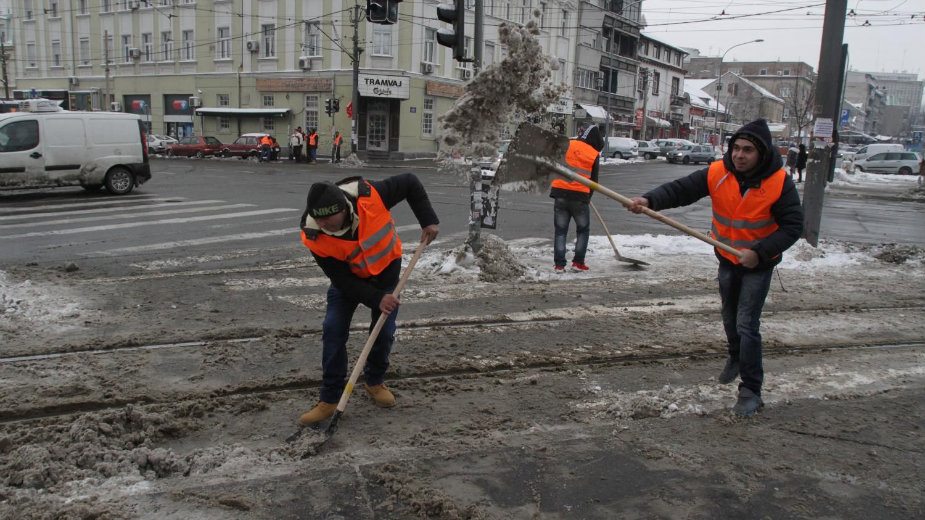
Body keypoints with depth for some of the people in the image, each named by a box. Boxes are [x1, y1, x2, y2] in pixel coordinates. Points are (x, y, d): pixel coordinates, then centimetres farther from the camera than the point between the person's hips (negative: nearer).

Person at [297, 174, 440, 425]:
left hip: (386, 271, 0)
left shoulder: (370, 196, -35)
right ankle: (329, 399, 2)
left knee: (384, 331, 0)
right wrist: (376, 299, -30)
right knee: (333, 331, -11)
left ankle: (375, 382, 27)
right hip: (348, 279, 0)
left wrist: (428, 220, -22)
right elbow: (342, 279, -23)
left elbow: (410, 183, -17)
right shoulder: (314, 237, -31)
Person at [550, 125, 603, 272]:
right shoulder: (594, 155, 0)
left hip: (560, 193, 2)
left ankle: (559, 264, 4)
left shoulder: (567, 144, 4)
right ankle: (578, 262, 10)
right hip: (580, 196, -2)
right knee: (583, 230, 16)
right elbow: (594, 180, 6)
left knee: (560, 230, 10)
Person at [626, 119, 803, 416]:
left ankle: (751, 390, 1)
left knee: (747, 324, -11)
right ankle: (736, 358, 51)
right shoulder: (717, 174, -15)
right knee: (730, 318, 23)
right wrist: (649, 200, -41)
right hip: (727, 259, 4)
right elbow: (680, 190, -22)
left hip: (759, 264, -4)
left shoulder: (780, 182, -21)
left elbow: (793, 226, -19)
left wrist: (760, 252, -31)